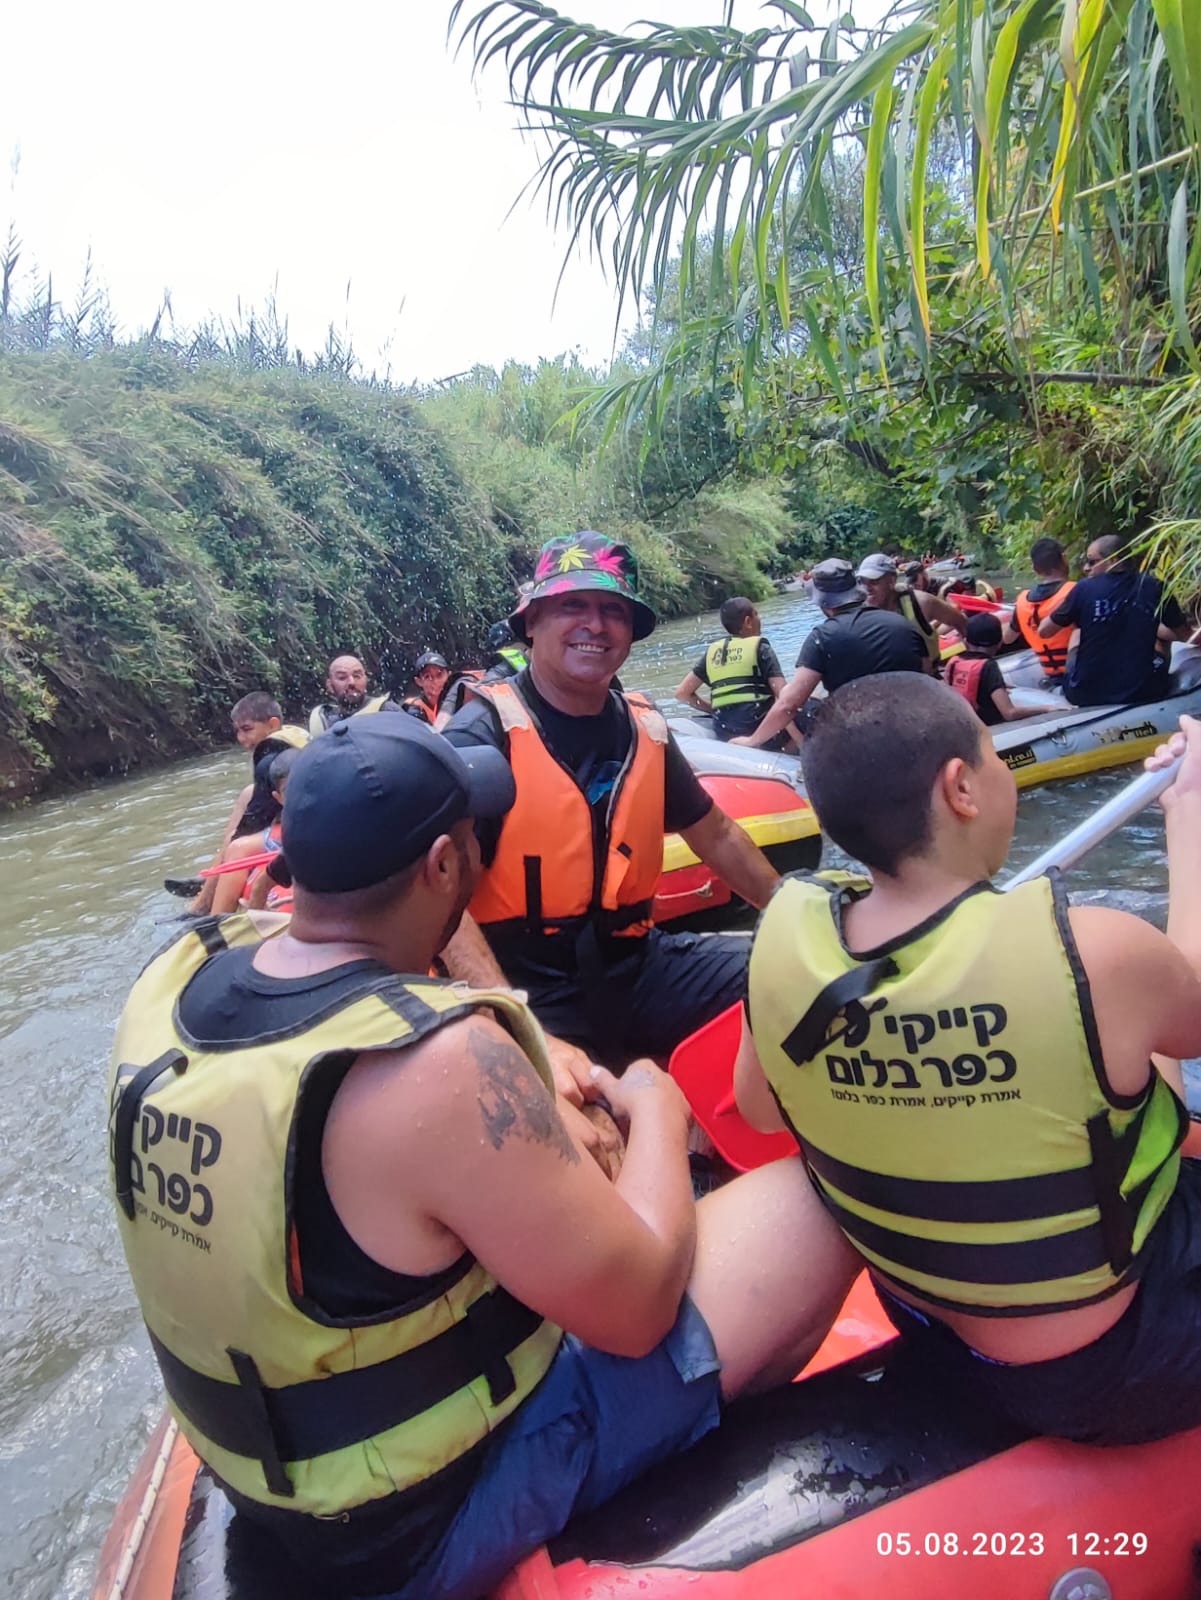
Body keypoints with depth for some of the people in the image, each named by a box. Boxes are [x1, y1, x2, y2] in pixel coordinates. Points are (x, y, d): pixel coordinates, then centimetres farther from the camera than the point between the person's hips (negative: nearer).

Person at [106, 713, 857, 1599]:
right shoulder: (441, 1062, -34)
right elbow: (635, 1309, -22)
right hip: (440, 1515, -7)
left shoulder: (176, 973, -11)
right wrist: (659, 1113, -7)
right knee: (816, 1204, -5)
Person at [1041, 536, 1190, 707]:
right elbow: (1184, 634, 10)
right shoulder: (1155, 588, -3)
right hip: (1142, 693, 1)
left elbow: (1044, 631, 1)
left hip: (1086, 694, -1)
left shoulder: (1085, 588, -9)